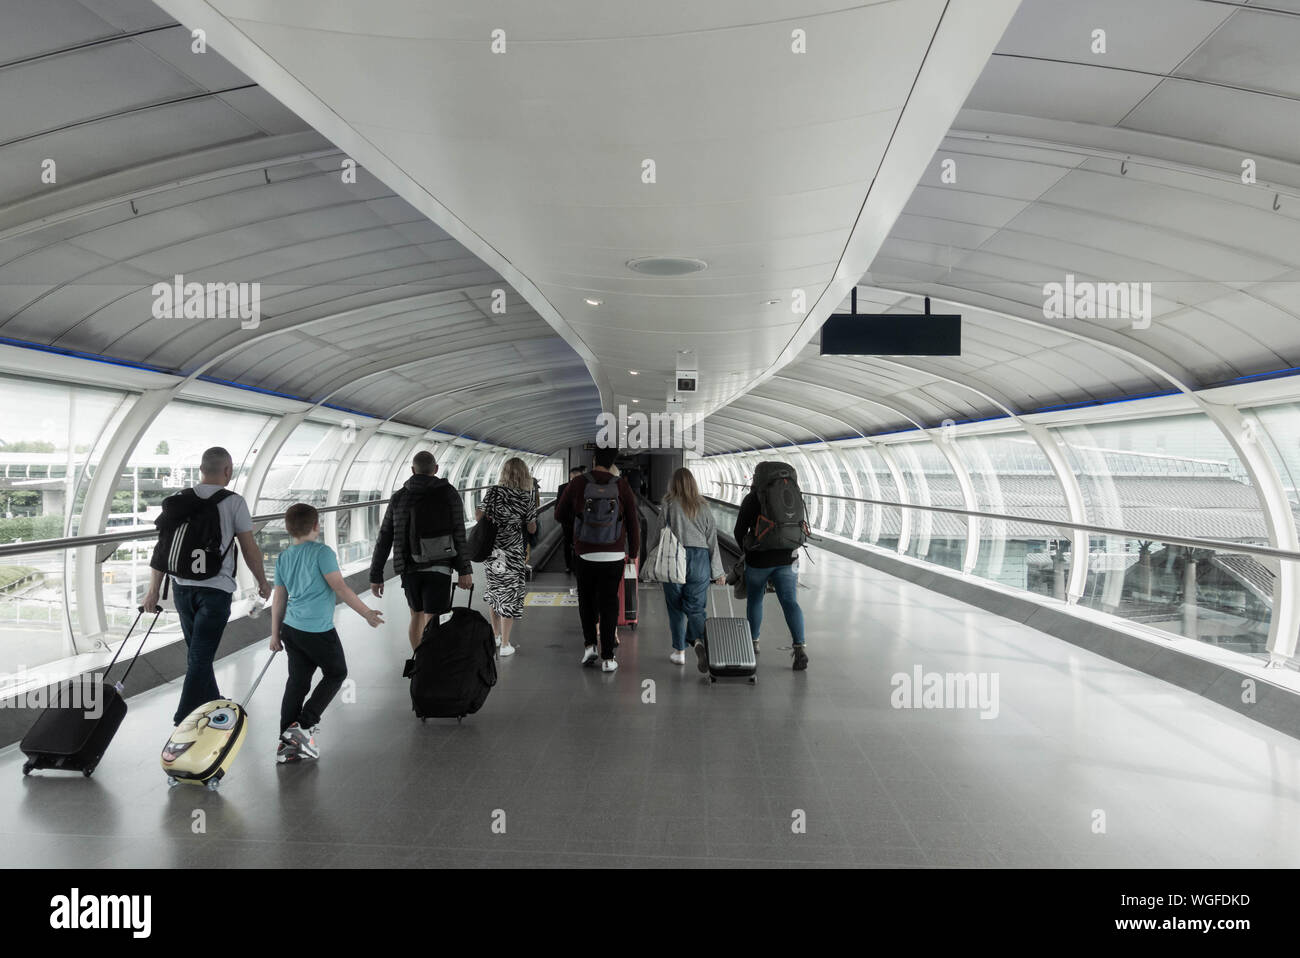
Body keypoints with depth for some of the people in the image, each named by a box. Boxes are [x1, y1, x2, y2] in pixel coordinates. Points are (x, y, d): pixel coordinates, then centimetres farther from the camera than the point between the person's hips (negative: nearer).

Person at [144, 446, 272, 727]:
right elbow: (250, 549, -5)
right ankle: (183, 722, -1)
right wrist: (263, 582, 8)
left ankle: (212, 705, 35)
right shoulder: (234, 502, -9)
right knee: (200, 657, 0)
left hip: (182, 587, 5)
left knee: (197, 651, 19)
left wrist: (154, 589, 7)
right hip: (216, 589, -5)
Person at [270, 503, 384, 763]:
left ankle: (287, 743, 12)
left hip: (291, 628, 7)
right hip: (318, 630, -7)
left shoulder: (283, 558, 9)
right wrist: (367, 613, -6)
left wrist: (275, 634, 20)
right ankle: (304, 725, 3)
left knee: (297, 682, 12)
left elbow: (279, 598, 13)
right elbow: (340, 588, -14)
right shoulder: (322, 552, -11)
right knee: (336, 673, 12)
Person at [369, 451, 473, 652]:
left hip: (409, 569, 4)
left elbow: (384, 539, 5)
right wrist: (465, 570, -7)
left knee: (417, 615, 22)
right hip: (438, 569, -3)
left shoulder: (399, 497, 7)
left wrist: (376, 576, 8)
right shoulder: (449, 494, -1)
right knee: (430, 623, -5)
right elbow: (459, 535, -8)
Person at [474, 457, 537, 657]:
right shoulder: (527, 498, -6)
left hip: (491, 550, 3)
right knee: (509, 595, 5)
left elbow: (481, 517, -6)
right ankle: (504, 645, 9)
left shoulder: (494, 491, -4)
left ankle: (496, 636, 32)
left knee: (495, 591, 19)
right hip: (513, 552, -3)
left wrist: (476, 512, 16)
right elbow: (532, 529, -2)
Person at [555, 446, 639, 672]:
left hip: (585, 555, 0)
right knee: (609, 603, 6)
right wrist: (634, 551, 12)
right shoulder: (621, 486, -6)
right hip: (614, 556, 0)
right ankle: (607, 658, 6)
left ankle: (589, 645, 13)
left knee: (587, 600, 20)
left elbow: (560, 516, 4)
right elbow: (633, 522, 0)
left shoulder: (577, 484, -6)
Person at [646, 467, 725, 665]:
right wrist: (718, 572, 11)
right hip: (700, 560, 2)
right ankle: (700, 639, -19)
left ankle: (679, 652, 14)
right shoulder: (703, 508, 6)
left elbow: (661, 535, -6)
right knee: (696, 607, 7)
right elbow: (712, 541, 7)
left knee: (676, 608, 10)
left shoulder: (670, 506, -5)